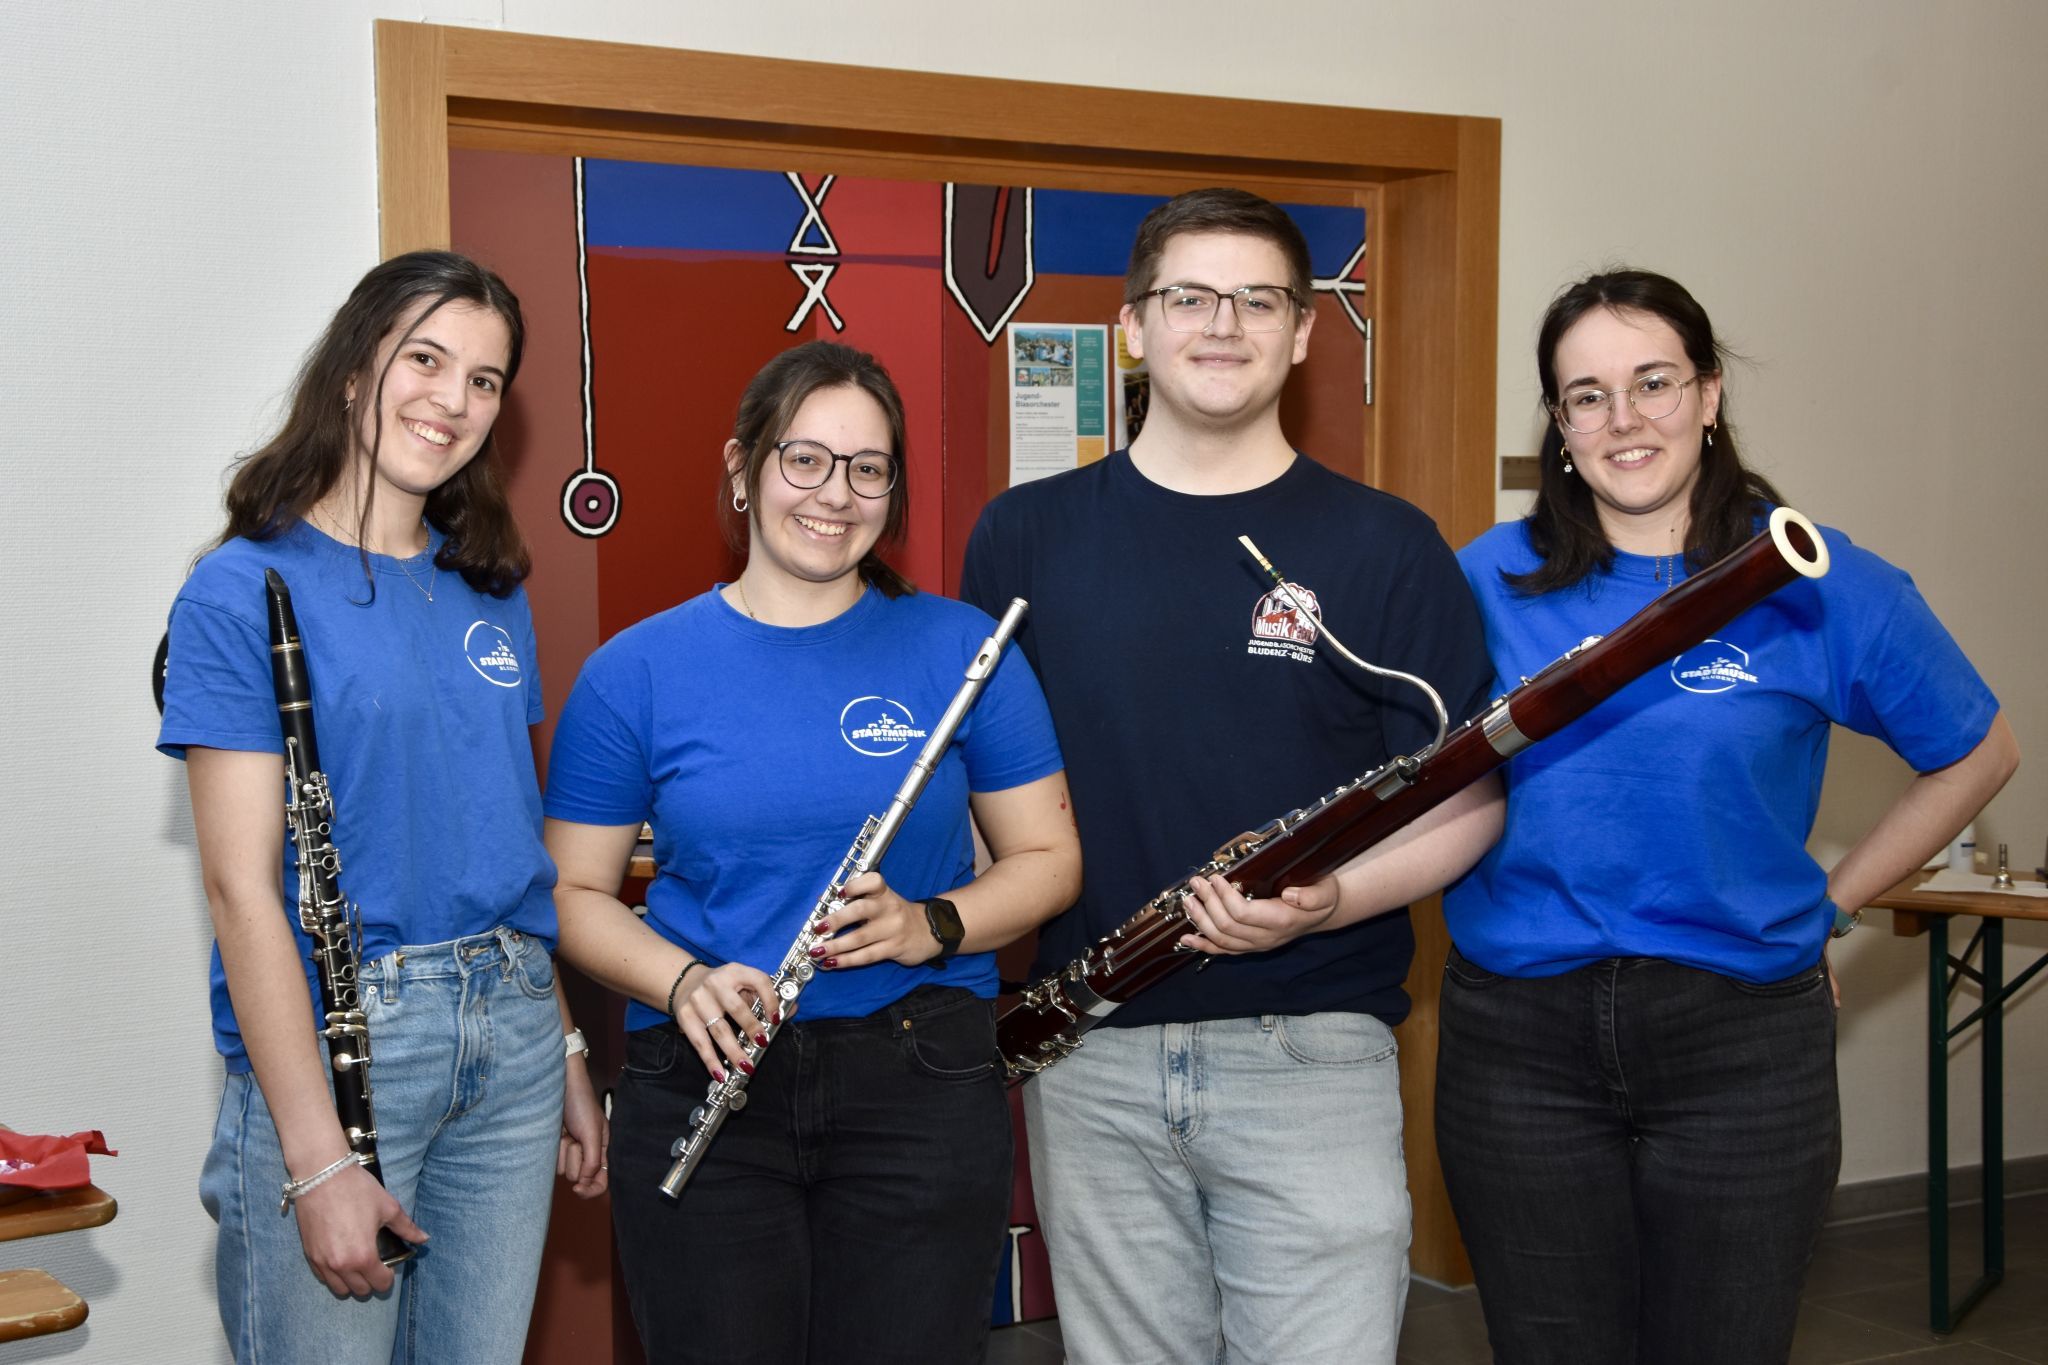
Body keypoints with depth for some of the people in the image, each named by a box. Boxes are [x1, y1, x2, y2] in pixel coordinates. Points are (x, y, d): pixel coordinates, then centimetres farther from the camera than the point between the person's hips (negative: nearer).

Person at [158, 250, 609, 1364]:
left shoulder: (490, 592, 11)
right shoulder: (245, 588, -8)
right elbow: (242, 889, -13)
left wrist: (566, 1054, 14)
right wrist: (317, 1164, -17)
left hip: (512, 1034, 6)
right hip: (328, 1034, -6)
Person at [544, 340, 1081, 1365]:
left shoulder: (961, 648, 3)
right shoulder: (635, 673, 2)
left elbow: (1048, 856, 6)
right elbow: (575, 889, 4)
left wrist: (931, 926, -13)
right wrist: (681, 982, -15)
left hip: (923, 1086, 0)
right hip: (702, 1088, 0)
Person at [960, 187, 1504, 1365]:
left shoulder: (1384, 547, 0)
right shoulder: (1027, 538, 6)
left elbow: (1469, 799, 1)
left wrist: (1329, 900, -17)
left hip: (1314, 1046, -1)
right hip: (1088, 1053, 2)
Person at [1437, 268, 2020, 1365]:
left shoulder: (1818, 586, -2)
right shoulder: (1491, 581, 1)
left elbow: (1978, 756, 9)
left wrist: (1827, 903, 5)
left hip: (1739, 1045, 0)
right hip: (1519, 1041, 1)